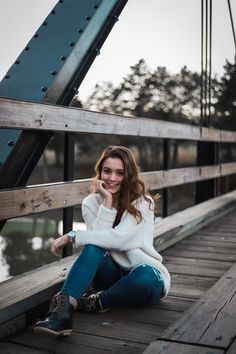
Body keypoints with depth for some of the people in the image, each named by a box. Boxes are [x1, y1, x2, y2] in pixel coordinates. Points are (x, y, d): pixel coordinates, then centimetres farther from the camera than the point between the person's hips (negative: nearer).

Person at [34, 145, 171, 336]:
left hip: (146, 277, -2)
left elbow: (117, 238, -28)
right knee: (93, 248, -29)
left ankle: (94, 303, -20)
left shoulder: (142, 203, -14)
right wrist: (107, 202, -21)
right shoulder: (91, 203, -3)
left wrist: (71, 236, -25)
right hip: (113, 275, 3)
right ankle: (63, 311, -42)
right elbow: (98, 241, -18)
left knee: (145, 275, -38)